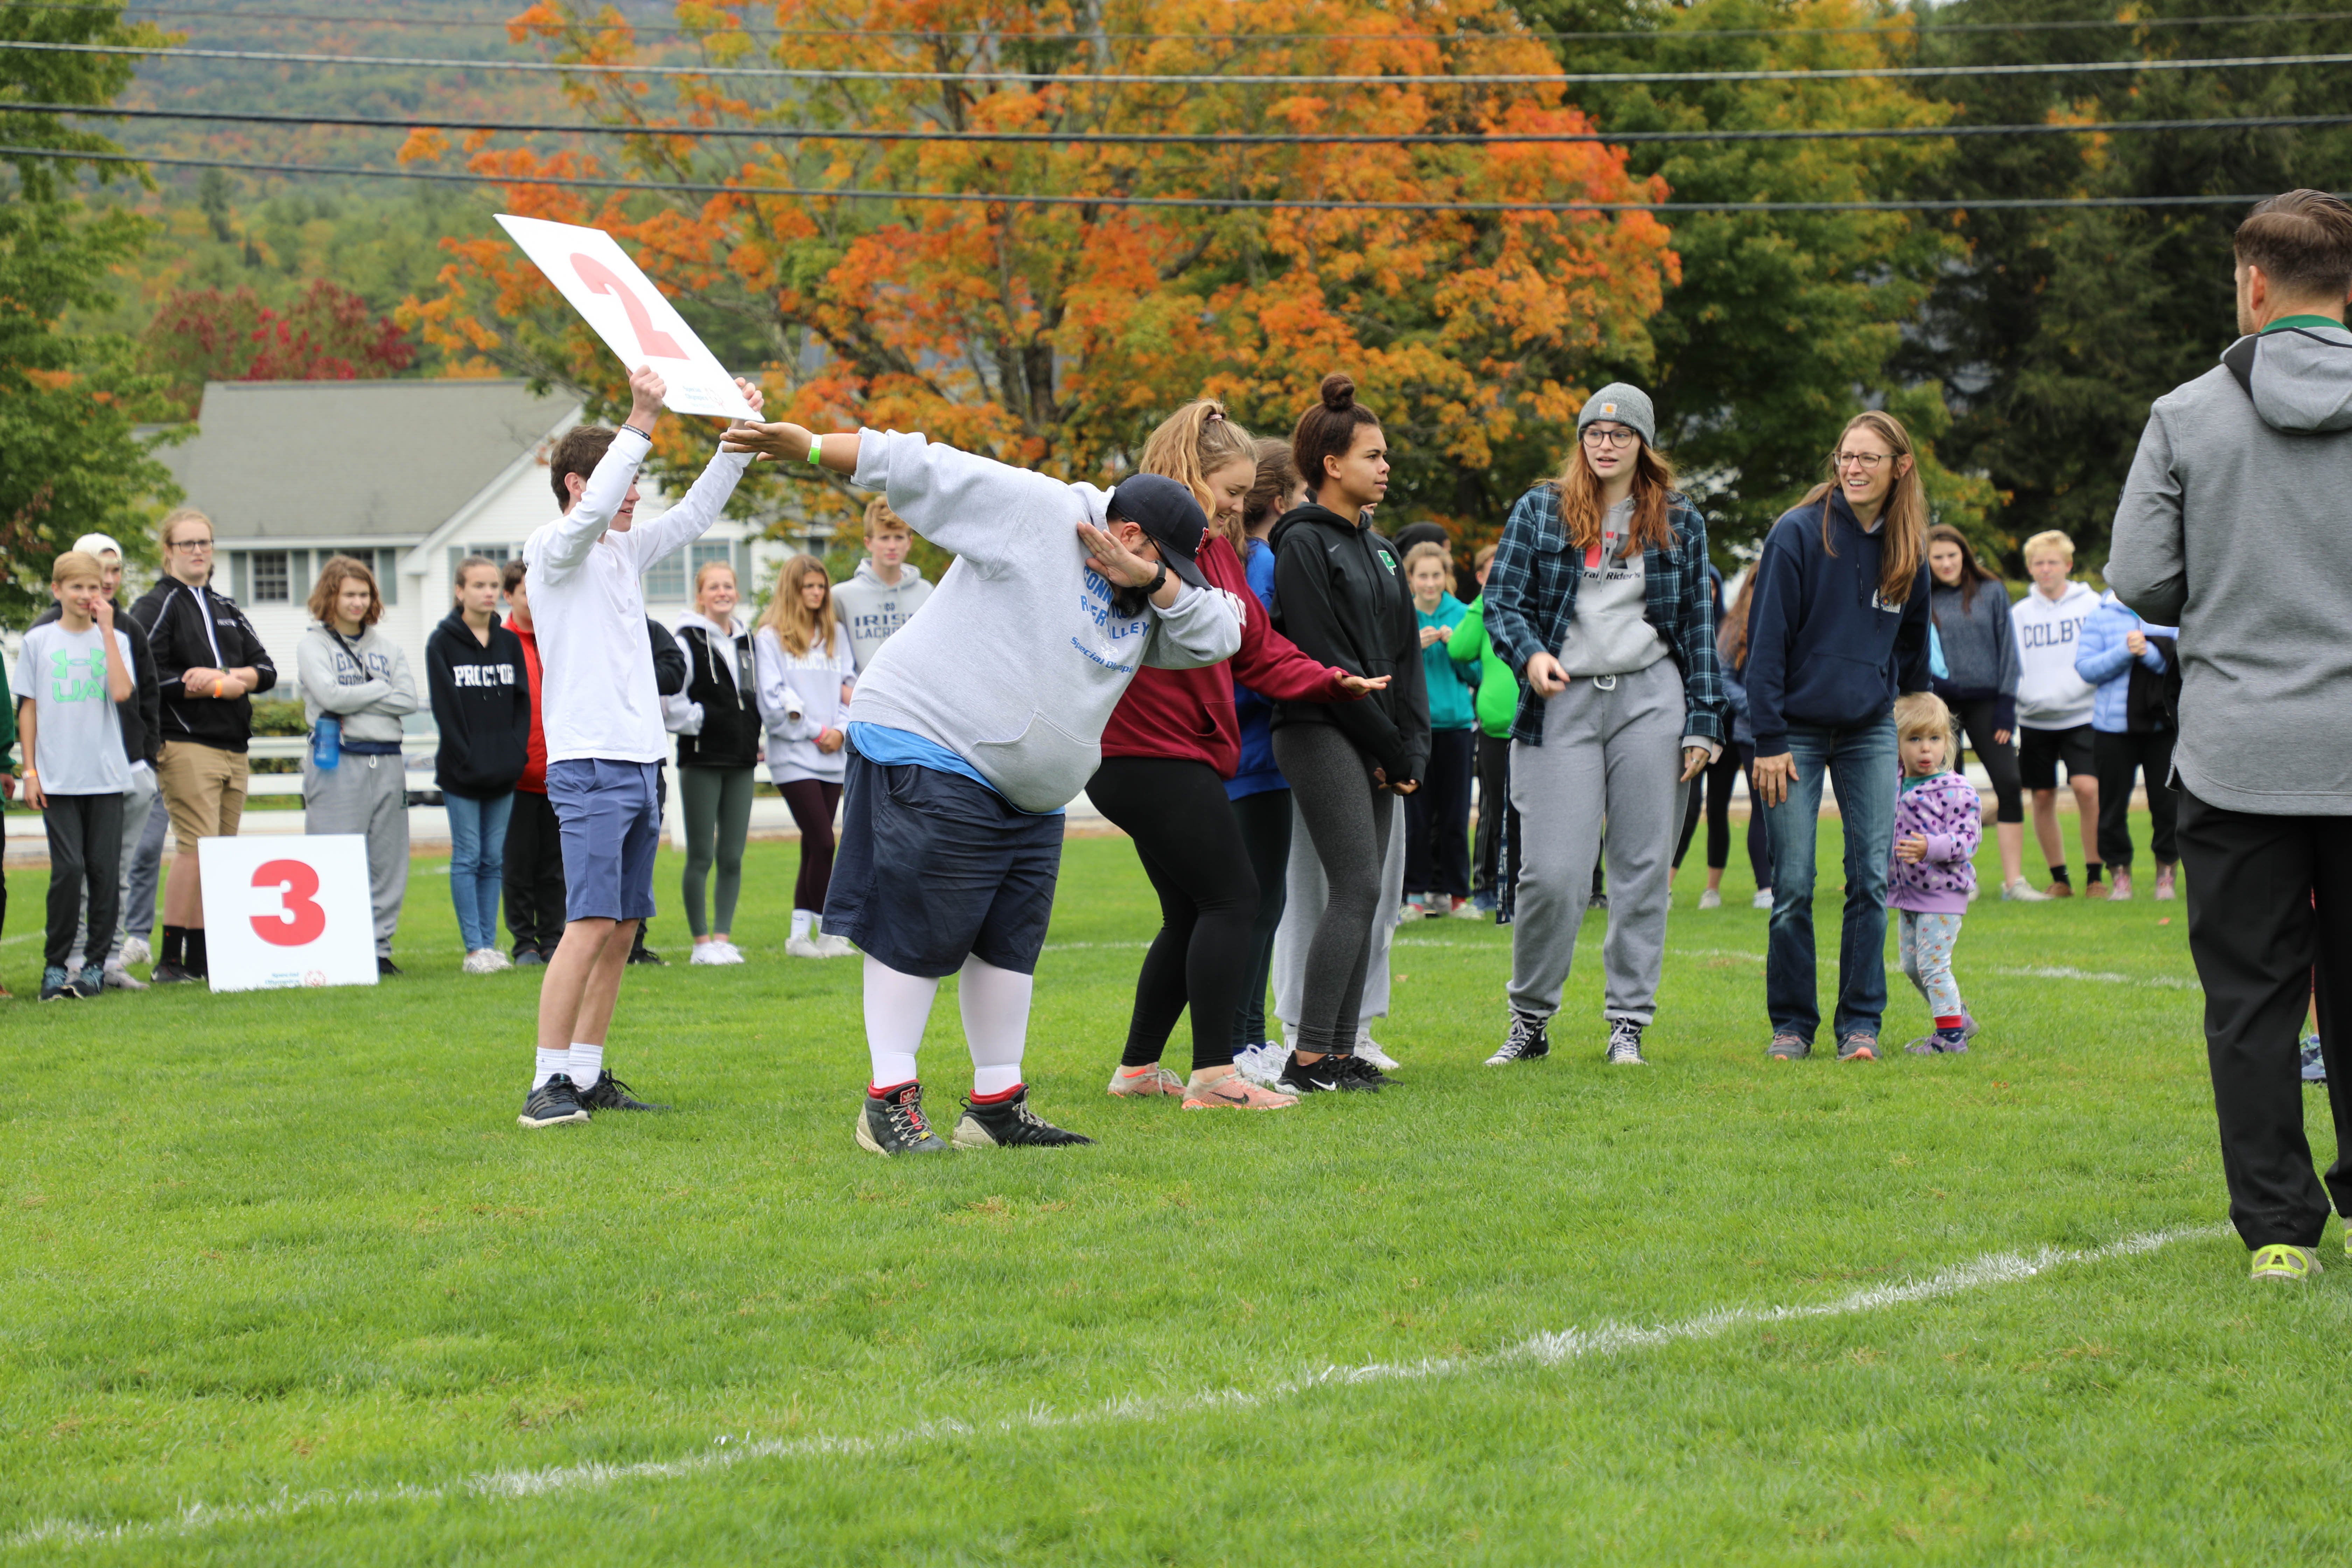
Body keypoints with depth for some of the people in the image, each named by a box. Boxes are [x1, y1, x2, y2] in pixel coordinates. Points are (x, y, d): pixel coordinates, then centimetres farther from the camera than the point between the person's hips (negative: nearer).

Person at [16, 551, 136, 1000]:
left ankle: (96, 963, 9)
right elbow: (28, 709, 8)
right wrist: (30, 771, 2)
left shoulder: (114, 640, 7)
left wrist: (106, 630, -9)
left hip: (106, 776, 1)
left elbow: (122, 693, -11)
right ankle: (55, 964, 1)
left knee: (104, 870, 0)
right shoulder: (38, 642, 6)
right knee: (68, 869, -9)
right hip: (56, 776, -1)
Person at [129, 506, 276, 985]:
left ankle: (203, 956, 9)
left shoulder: (227, 609, 21)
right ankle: (172, 959, -12)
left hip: (234, 747, 7)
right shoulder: (156, 606, 1)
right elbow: (148, 676, -12)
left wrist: (224, 677, -6)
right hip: (186, 744, -7)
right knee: (197, 849, -14)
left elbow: (266, 670, 15)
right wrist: (221, 687, -10)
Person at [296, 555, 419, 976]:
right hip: (338, 762, -4)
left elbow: (409, 700, 3)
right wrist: (382, 689, -1)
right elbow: (330, 695, -11)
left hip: (387, 761, 4)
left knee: (388, 860, 2)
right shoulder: (312, 645, 4)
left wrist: (358, 699, -7)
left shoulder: (387, 647, 16)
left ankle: (379, 945, 7)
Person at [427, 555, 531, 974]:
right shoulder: (443, 642, -1)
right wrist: (468, 759, -14)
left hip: (505, 770, 4)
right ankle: (475, 948, -2)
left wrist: (515, 754, -4)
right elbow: (445, 706, -7)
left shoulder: (509, 642, 11)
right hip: (462, 772, -4)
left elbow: (522, 700, 9)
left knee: (494, 859, 6)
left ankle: (490, 943, 9)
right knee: (468, 857, -3)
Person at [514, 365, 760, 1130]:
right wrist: (642, 421, -29)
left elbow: (696, 513, 23)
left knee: (621, 931, 8)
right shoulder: (555, 550, -5)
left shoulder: (626, 550, 18)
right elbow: (590, 511, -25)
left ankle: (588, 1076, 13)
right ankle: (547, 1084, -14)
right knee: (590, 924, -16)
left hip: (641, 764, 9)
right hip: (590, 764, -9)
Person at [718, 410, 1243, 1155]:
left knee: (1011, 944, 10)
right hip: (934, 751, -9)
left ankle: (997, 1105, 17)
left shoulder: (1146, 596, 11)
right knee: (920, 934, -8)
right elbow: (923, 469, -13)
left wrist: (1153, 583, -13)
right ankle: (889, 1101, -3)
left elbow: (1214, 638, 2)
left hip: (1030, 794, 9)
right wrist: (808, 449, -18)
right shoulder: (1035, 513, -12)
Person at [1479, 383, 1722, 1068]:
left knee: (1643, 868, 2)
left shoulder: (1679, 522, 10)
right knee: (1552, 873, -8)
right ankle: (1529, 1022, 8)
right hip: (1564, 699, -1)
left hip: (1651, 701, 2)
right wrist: (1529, 654, -16)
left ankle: (1628, 1024, 10)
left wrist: (1702, 723, 5)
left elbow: (1697, 623, 11)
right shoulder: (1540, 511, 7)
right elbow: (1501, 599, 4)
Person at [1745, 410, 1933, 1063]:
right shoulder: (1798, 533, -9)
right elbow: (1767, 641, -9)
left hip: (1871, 732, 4)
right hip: (1798, 730, -4)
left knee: (1871, 880, 0)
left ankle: (1861, 1023, 8)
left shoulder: (1908, 549, 5)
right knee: (1792, 886, -3)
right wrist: (1769, 741, -13)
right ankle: (1792, 1024, 8)